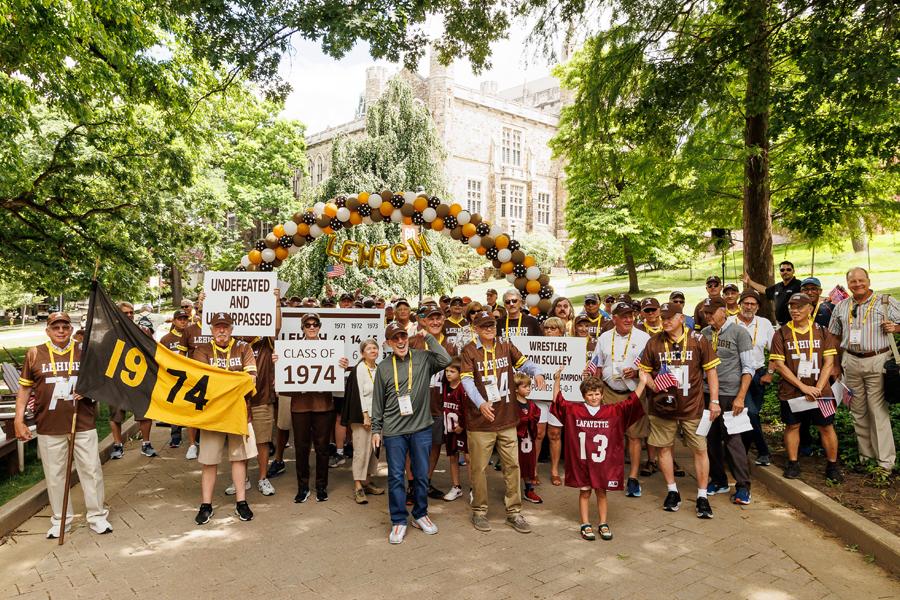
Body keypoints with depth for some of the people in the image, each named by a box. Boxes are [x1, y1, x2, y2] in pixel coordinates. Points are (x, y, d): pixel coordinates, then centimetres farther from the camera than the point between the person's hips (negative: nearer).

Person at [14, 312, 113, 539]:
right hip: (49, 427, 0)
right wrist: (19, 420, 1)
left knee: (91, 470, 4)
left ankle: (97, 516, 16)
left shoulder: (84, 351, 4)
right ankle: (60, 520, 24)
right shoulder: (35, 354, 3)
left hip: (83, 424, 0)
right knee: (54, 474, 9)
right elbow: (24, 388, 7)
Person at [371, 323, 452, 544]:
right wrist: (376, 429, 7)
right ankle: (399, 521, 17)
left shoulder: (423, 358, 0)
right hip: (394, 431, 0)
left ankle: (420, 514, 29)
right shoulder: (383, 367, 3)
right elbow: (378, 401, 8)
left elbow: (445, 360, -19)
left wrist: (427, 337, -12)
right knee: (395, 476, 4)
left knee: (421, 474, 11)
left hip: (421, 428, 0)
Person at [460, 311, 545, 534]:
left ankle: (514, 512, 20)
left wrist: (536, 372, -21)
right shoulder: (469, 351, -6)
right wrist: (481, 403, -33)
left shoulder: (506, 348, 8)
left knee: (512, 465, 8)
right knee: (479, 468, 7)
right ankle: (479, 511, 24)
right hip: (480, 421, -4)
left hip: (507, 419, 4)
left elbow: (523, 363, 3)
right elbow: (467, 381, -17)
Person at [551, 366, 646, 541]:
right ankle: (585, 525, 18)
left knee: (601, 492, 12)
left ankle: (603, 524, 24)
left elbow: (631, 402, -4)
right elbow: (558, 401, 0)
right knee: (584, 493, 9)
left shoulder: (613, 412, -1)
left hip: (604, 463, 1)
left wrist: (642, 382, -12)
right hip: (582, 462, -1)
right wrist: (557, 380, -9)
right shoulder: (574, 410, -2)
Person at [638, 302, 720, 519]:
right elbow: (644, 370, 8)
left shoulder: (698, 340, -4)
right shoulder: (654, 342, 0)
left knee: (700, 449, 1)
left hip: (693, 406, -2)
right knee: (664, 448, 9)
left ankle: (702, 496, 14)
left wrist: (714, 400, -3)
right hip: (662, 405, 2)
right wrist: (652, 383, -13)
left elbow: (710, 370, 0)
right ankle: (672, 491, 26)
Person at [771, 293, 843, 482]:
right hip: (791, 391, -1)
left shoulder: (822, 331, 2)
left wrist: (818, 387, -12)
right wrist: (803, 387, -14)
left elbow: (829, 362, -1)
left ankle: (832, 466, 20)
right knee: (792, 426, 8)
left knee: (826, 426, 5)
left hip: (819, 390, 1)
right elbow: (779, 364, -8)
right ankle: (793, 464, 21)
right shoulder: (782, 334, -3)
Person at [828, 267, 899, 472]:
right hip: (851, 362, 4)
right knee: (858, 411, 10)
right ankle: (865, 454, 22)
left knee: (878, 410, -4)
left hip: (877, 361, -4)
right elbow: (835, 336, 17)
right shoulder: (842, 306, 11)